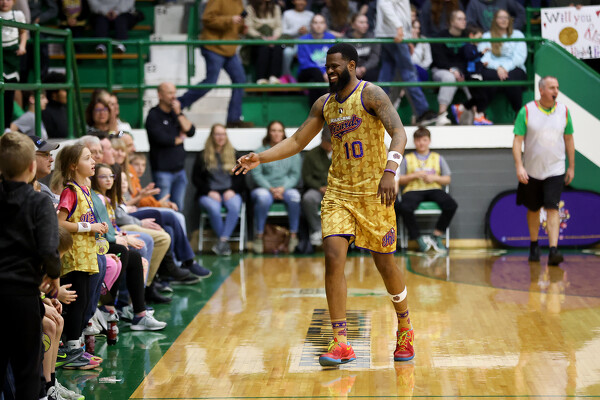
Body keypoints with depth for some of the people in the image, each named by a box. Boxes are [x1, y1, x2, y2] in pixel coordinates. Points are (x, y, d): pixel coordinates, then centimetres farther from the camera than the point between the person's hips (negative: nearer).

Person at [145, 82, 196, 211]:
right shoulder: (153, 115, -5)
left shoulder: (176, 113, 15)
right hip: (162, 170, -6)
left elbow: (190, 131, 3)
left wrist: (178, 113, -5)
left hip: (179, 169, 6)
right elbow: (161, 139, -17)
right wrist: (180, 139, 1)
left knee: (178, 208, 8)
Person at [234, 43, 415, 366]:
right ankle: (340, 343, -11)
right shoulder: (324, 104, 9)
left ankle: (405, 329, 28)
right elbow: (297, 141, 16)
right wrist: (261, 158, 3)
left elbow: (398, 133, -21)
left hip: (373, 192, -5)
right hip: (338, 192, 5)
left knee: (384, 263, 4)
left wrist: (390, 170, -36)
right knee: (333, 257, -12)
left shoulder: (371, 95, -10)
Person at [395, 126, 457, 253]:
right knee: (404, 208, -37)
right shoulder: (407, 159, 17)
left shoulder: (438, 158, 20)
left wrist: (435, 178, -4)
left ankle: (437, 236, -13)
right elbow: (399, 180, 10)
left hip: (434, 189, 1)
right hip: (413, 190, -1)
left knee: (451, 205, -30)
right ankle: (419, 239, -20)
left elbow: (447, 180, 15)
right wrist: (414, 175, -5)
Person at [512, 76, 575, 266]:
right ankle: (534, 245, 31)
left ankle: (553, 250, -19)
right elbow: (517, 140, -9)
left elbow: (569, 139, 10)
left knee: (552, 209, -12)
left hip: (555, 170, 0)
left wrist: (571, 167, 11)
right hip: (532, 171, 0)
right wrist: (519, 166, -19)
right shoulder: (526, 111, -7)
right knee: (533, 209, 12)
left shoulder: (563, 111, 1)